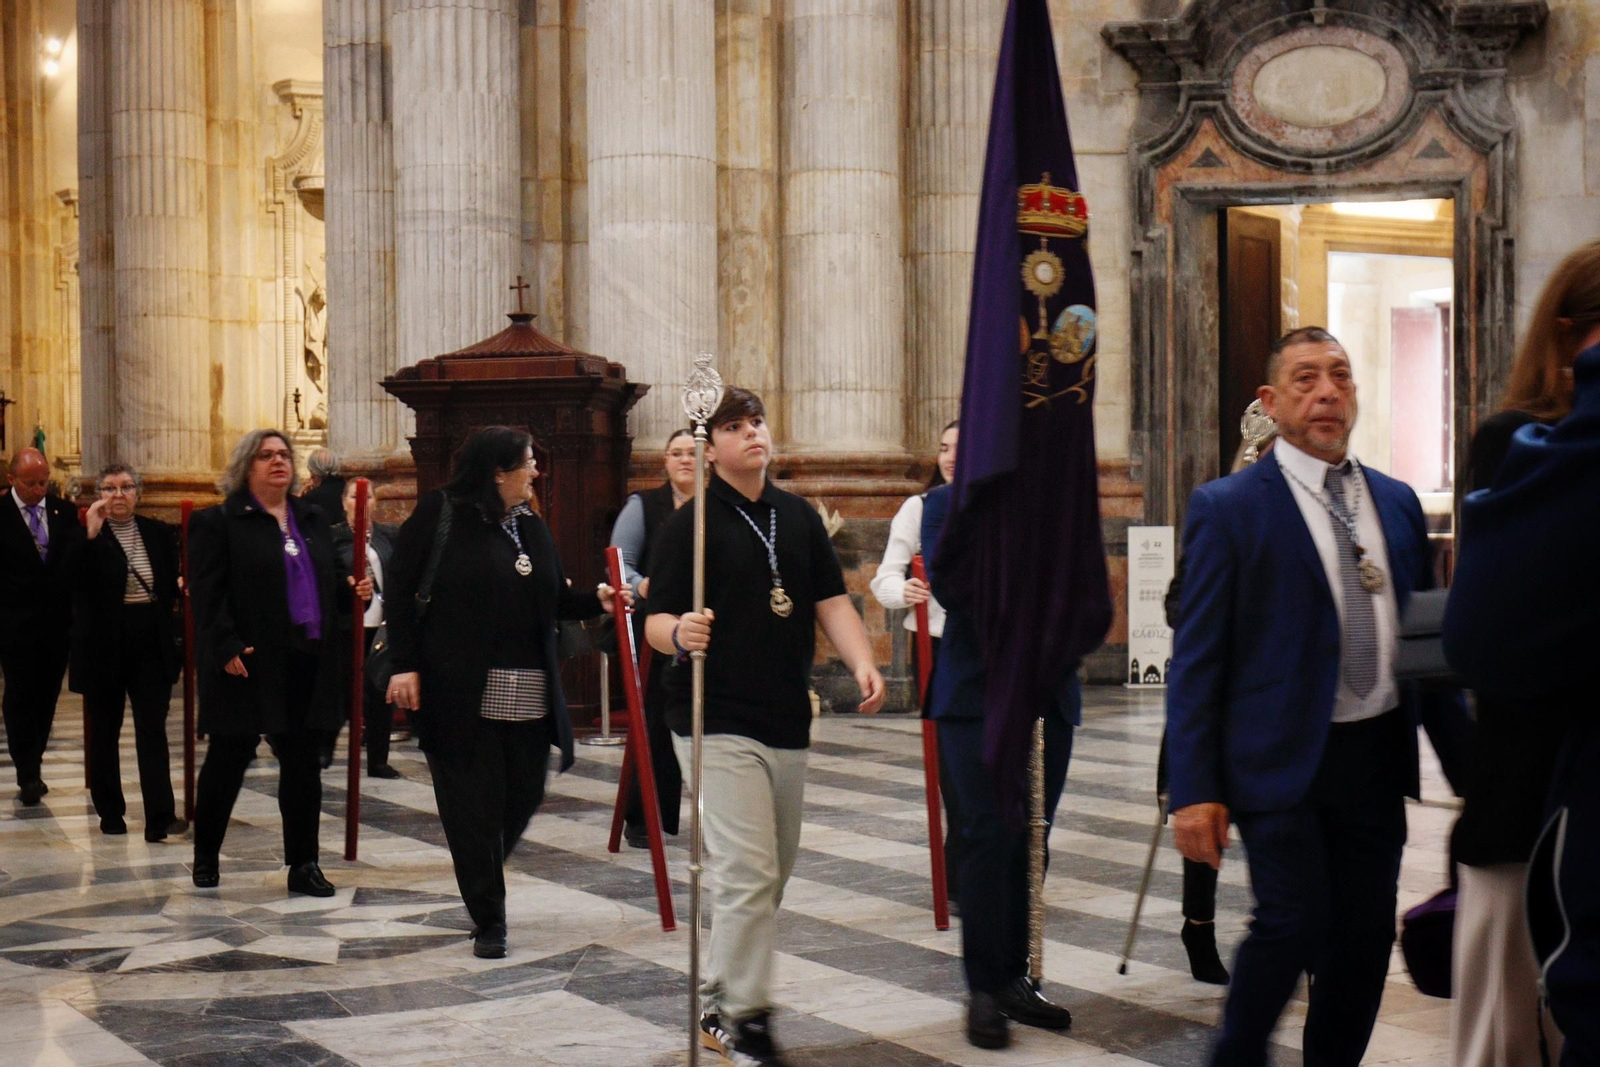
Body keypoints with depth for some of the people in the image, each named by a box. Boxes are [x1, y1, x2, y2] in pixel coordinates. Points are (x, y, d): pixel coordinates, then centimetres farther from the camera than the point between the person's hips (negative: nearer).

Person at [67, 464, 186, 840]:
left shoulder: (159, 534, 8)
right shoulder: (85, 537, -2)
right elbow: (75, 582, -20)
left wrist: (180, 587, -1)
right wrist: (91, 534, -24)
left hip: (151, 643, 1)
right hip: (104, 646, -1)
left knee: (153, 728, -5)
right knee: (105, 730, 10)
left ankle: (160, 818, -10)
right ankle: (110, 812, 21)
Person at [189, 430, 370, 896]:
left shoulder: (313, 519, 16)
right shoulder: (219, 522, -3)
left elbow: (332, 577, 22)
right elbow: (207, 592, -10)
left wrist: (354, 589, 1)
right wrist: (225, 647, -19)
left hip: (307, 663, 5)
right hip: (249, 664, -5)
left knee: (303, 763, 8)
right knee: (228, 760, 6)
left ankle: (303, 864, 15)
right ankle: (205, 857, 21)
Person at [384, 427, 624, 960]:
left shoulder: (531, 526, 13)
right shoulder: (441, 514, -5)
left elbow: (555, 598, 18)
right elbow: (400, 591, -5)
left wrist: (596, 599, -2)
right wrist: (405, 666, -11)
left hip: (530, 694, 6)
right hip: (463, 692, -6)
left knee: (523, 796, 9)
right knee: (473, 804, -2)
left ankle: (482, 880, 36)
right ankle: (488, 920, 11)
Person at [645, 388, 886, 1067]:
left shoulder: (799, 517, 11)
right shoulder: (691, 524, -6)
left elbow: (831, 601, 7)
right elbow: (656, 621, -9)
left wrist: (862, 662, -10)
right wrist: (681, 634, -32)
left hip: (787, 719, 7)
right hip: (717, 723, -7)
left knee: (773, 872, 14)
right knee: (748, 872, -14)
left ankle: (718, 1005, 29)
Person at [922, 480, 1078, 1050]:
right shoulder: (949, 502, 3)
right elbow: (945, 579, -12)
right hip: (979, 694, -3)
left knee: (1030, 839, 5)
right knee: (989, 837, -6)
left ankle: (1014, 978, 14)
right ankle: (984, 987, 2)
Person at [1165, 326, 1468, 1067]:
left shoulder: (1397, 503, 12)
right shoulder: (1228, 508, -4)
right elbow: (1195, 660, -7)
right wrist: (1193, 790, -12)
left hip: (1377, 756, 5)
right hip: (1282, 757, -5)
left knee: (1364, 937, 7)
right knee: (1295, 921, -13)